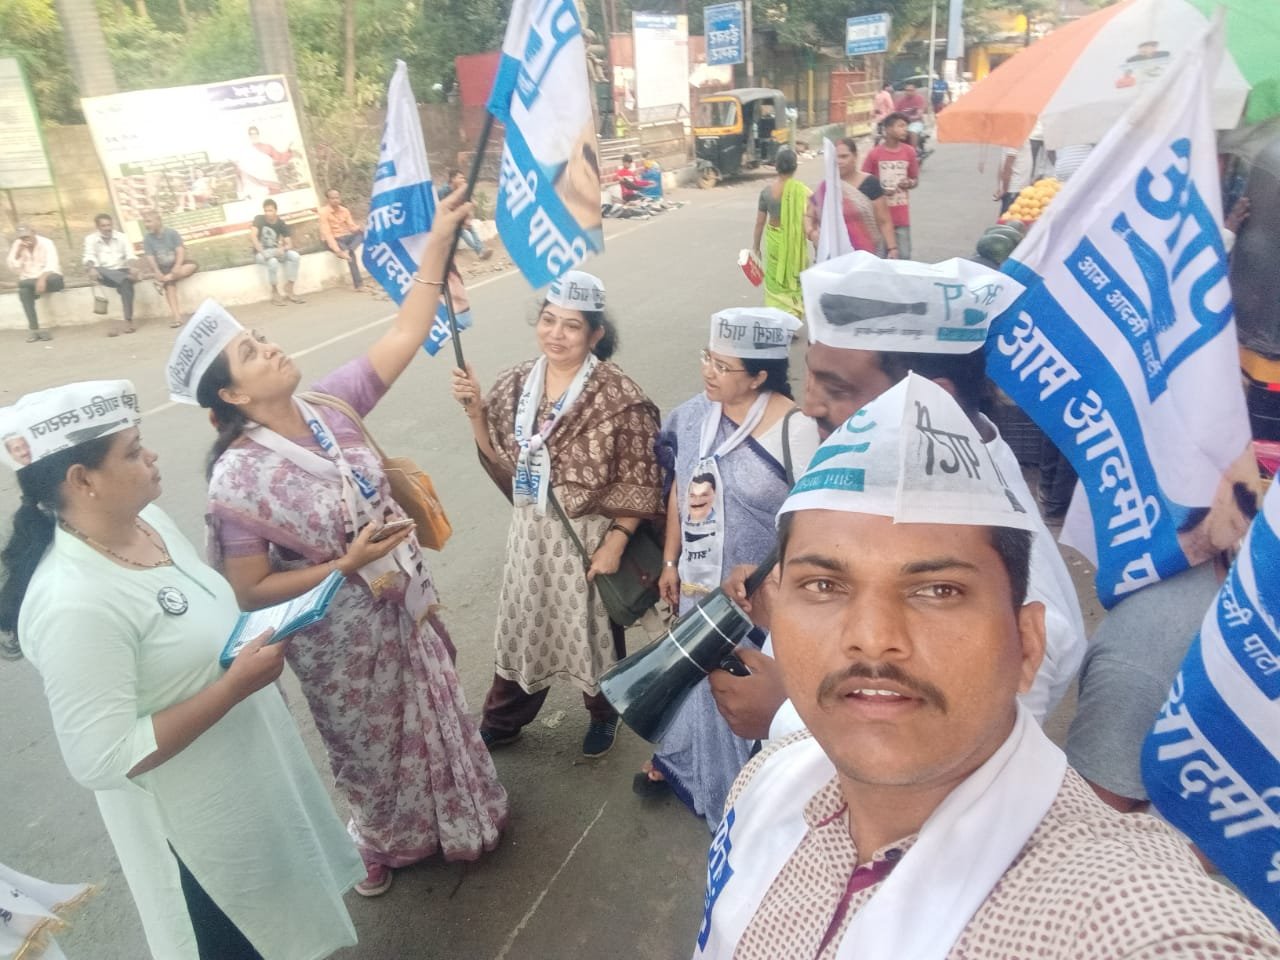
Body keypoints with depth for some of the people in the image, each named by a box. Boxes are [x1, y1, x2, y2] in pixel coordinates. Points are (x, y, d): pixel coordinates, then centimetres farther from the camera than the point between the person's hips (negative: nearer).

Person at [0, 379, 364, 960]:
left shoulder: (146, 517, -6)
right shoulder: (74, 604, -33)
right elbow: (103, 761, -30)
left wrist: (256, 637, -2)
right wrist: (236, 685, -30)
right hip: (198, 823, -8)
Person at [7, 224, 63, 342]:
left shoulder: (46, 243, -10)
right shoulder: (17, 245, 3)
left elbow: (52, 264, -25)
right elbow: (14, 269, -2)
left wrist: (42, 279, -43)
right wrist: (18, 252, -16)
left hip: (49, 278, -3)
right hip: (29, 281, 3)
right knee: (23, 291, -33)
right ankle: (34, 329, -33)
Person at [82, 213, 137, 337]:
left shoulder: (121, 237, 10)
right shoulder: (91, 239, 8)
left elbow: (129, 255, -2)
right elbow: (89, 256, -6)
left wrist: (132, 268, -25)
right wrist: (92, 268, -30)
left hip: (121, 271, 0)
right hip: (104, 274, 0)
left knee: (126, 283, -34)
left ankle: (128, 321, -39)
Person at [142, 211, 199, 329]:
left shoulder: (172, 233, -7)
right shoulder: (147, 238, -3)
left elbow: (180, 250, -15)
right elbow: (150, 258, -9)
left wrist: (177, 266, -31)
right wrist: (157, 272, -26)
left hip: (176, 265, 1)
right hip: (163, 268, -1)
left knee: (193, 265, -30)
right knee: (169, 284, -31)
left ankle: (164, 280, -31)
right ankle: (175, 314, -43)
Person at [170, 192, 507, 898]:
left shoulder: (330, 405, -11)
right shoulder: (239, 479, -25)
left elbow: (405, 335, -12)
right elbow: (250, 592, -20)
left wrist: (438, 240, -16)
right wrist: (345, 567, -27)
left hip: (403, 603, 6)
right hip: (341, 634, -5)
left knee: (431, 716, 26)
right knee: (372, 745, 20)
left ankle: (450, 815, 55)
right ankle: (388, 843, 51)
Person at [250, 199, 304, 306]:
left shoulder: (281, 224, -2)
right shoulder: (259, 219, -11)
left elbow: (289, 244, -7)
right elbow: (252, 237, -23)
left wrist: (283, 248, -30)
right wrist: (262, 252, -33)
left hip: (276, 250, 4)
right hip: (260, 252, -4)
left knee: (295, 256, -22)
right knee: (273, 262, -37)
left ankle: (289, 290, -17)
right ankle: (275, 292, -17)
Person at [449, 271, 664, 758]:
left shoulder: (618, 396, -18)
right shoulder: (516, 382, -2)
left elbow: (639, 482, -15)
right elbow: (500, 457, 5)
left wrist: (614, 544, -17)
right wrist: (475, 409, -9)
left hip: (591, 536, -4)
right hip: (531, 531, 5)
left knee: (595, 629, 16)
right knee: (523, 625, 20)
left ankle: (604, 713, 44)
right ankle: (502, 720, 43)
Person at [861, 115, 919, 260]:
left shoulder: (909, 152, 2)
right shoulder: (874, 153, -6)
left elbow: (916, 180, 12)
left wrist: (909, 183, -12)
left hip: (902, 215, 2)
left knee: (905, 256, 3)